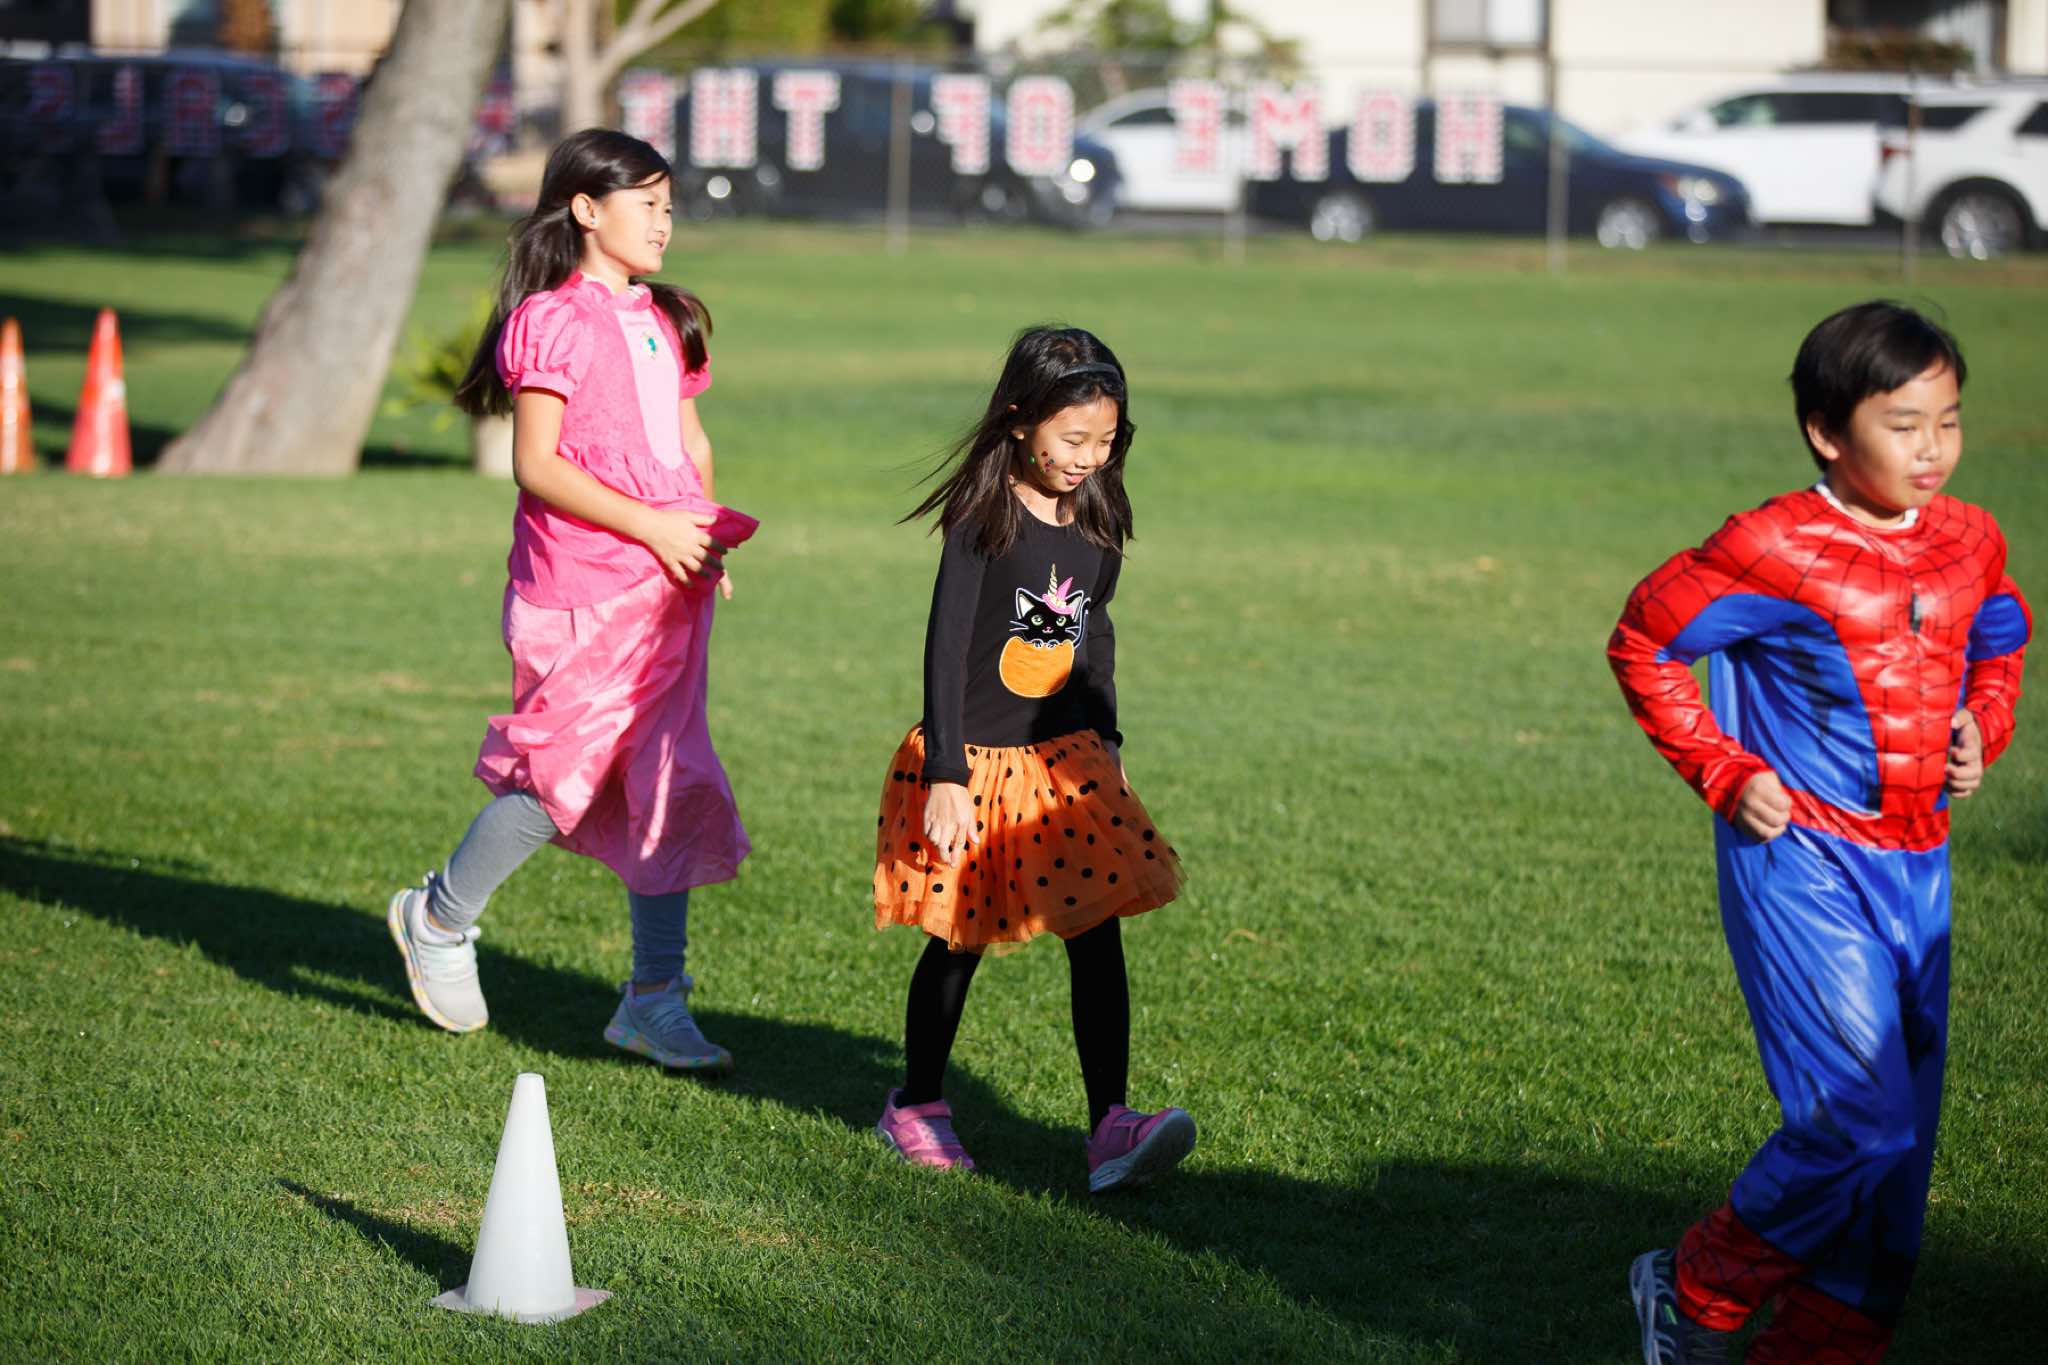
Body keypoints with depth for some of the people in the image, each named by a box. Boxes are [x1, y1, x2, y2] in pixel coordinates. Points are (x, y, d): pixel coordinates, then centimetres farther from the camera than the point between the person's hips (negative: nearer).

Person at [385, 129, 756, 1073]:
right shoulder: (551, 321, -9)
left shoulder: (665, 321, 16)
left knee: (669, 778, 5)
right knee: (565, 772, -4)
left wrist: (706, 530, 6)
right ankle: (439, 920, 20)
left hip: (666, 588, 7)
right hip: (579, 590, -7)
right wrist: (650, 525, -16)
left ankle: (655, 997, 11)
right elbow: (537, 466, -14)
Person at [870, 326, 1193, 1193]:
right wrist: (945, 776, -18)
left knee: (1095, 932, -8)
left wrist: (1107, 745, 19)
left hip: (1065, 761, 4)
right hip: (975, 761, -4)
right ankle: (915, 1106, 28)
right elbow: (946, 646, -15)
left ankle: (1110, 1128, -13)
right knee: (958, 942, 8)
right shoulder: (985, 520, -14)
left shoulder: (1099, 526, 3)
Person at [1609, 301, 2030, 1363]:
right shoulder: (1776, 549, -12)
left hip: (1916, 868, 7)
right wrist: (1726, 774, -7)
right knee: (1858, 1119, -15)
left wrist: (1982, 728, 9)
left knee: (1900, 1141, 6)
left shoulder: (1971, 543, 6)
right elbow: (1643, 641, -2)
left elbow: (1998, 640, 28)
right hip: (1800, 865, -7)